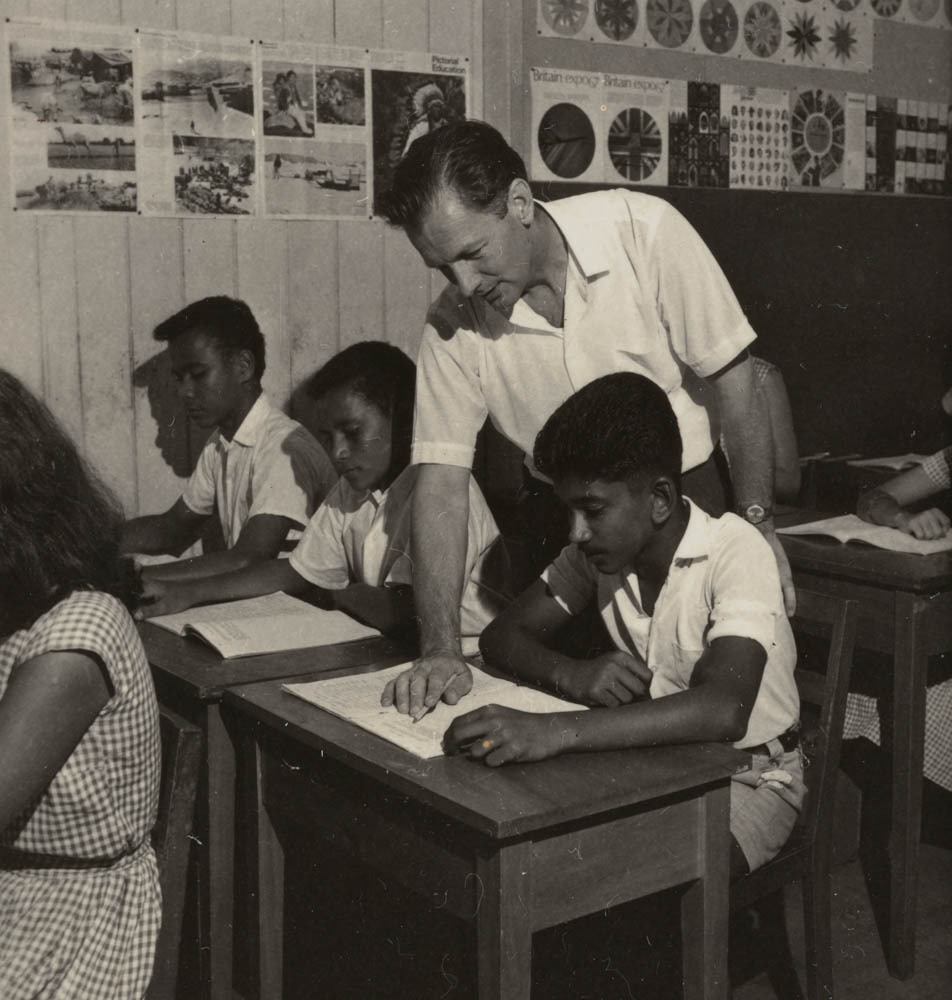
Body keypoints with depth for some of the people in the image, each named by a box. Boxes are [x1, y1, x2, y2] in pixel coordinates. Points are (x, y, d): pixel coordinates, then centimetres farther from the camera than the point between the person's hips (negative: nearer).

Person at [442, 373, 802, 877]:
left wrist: (556, 730, -49)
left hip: (748, 777, -5)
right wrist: (571, 675, -23)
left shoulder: (735, 552, -24)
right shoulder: (600, 548, -4)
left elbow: (724, 709, -40)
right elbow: (501, 634, 1)